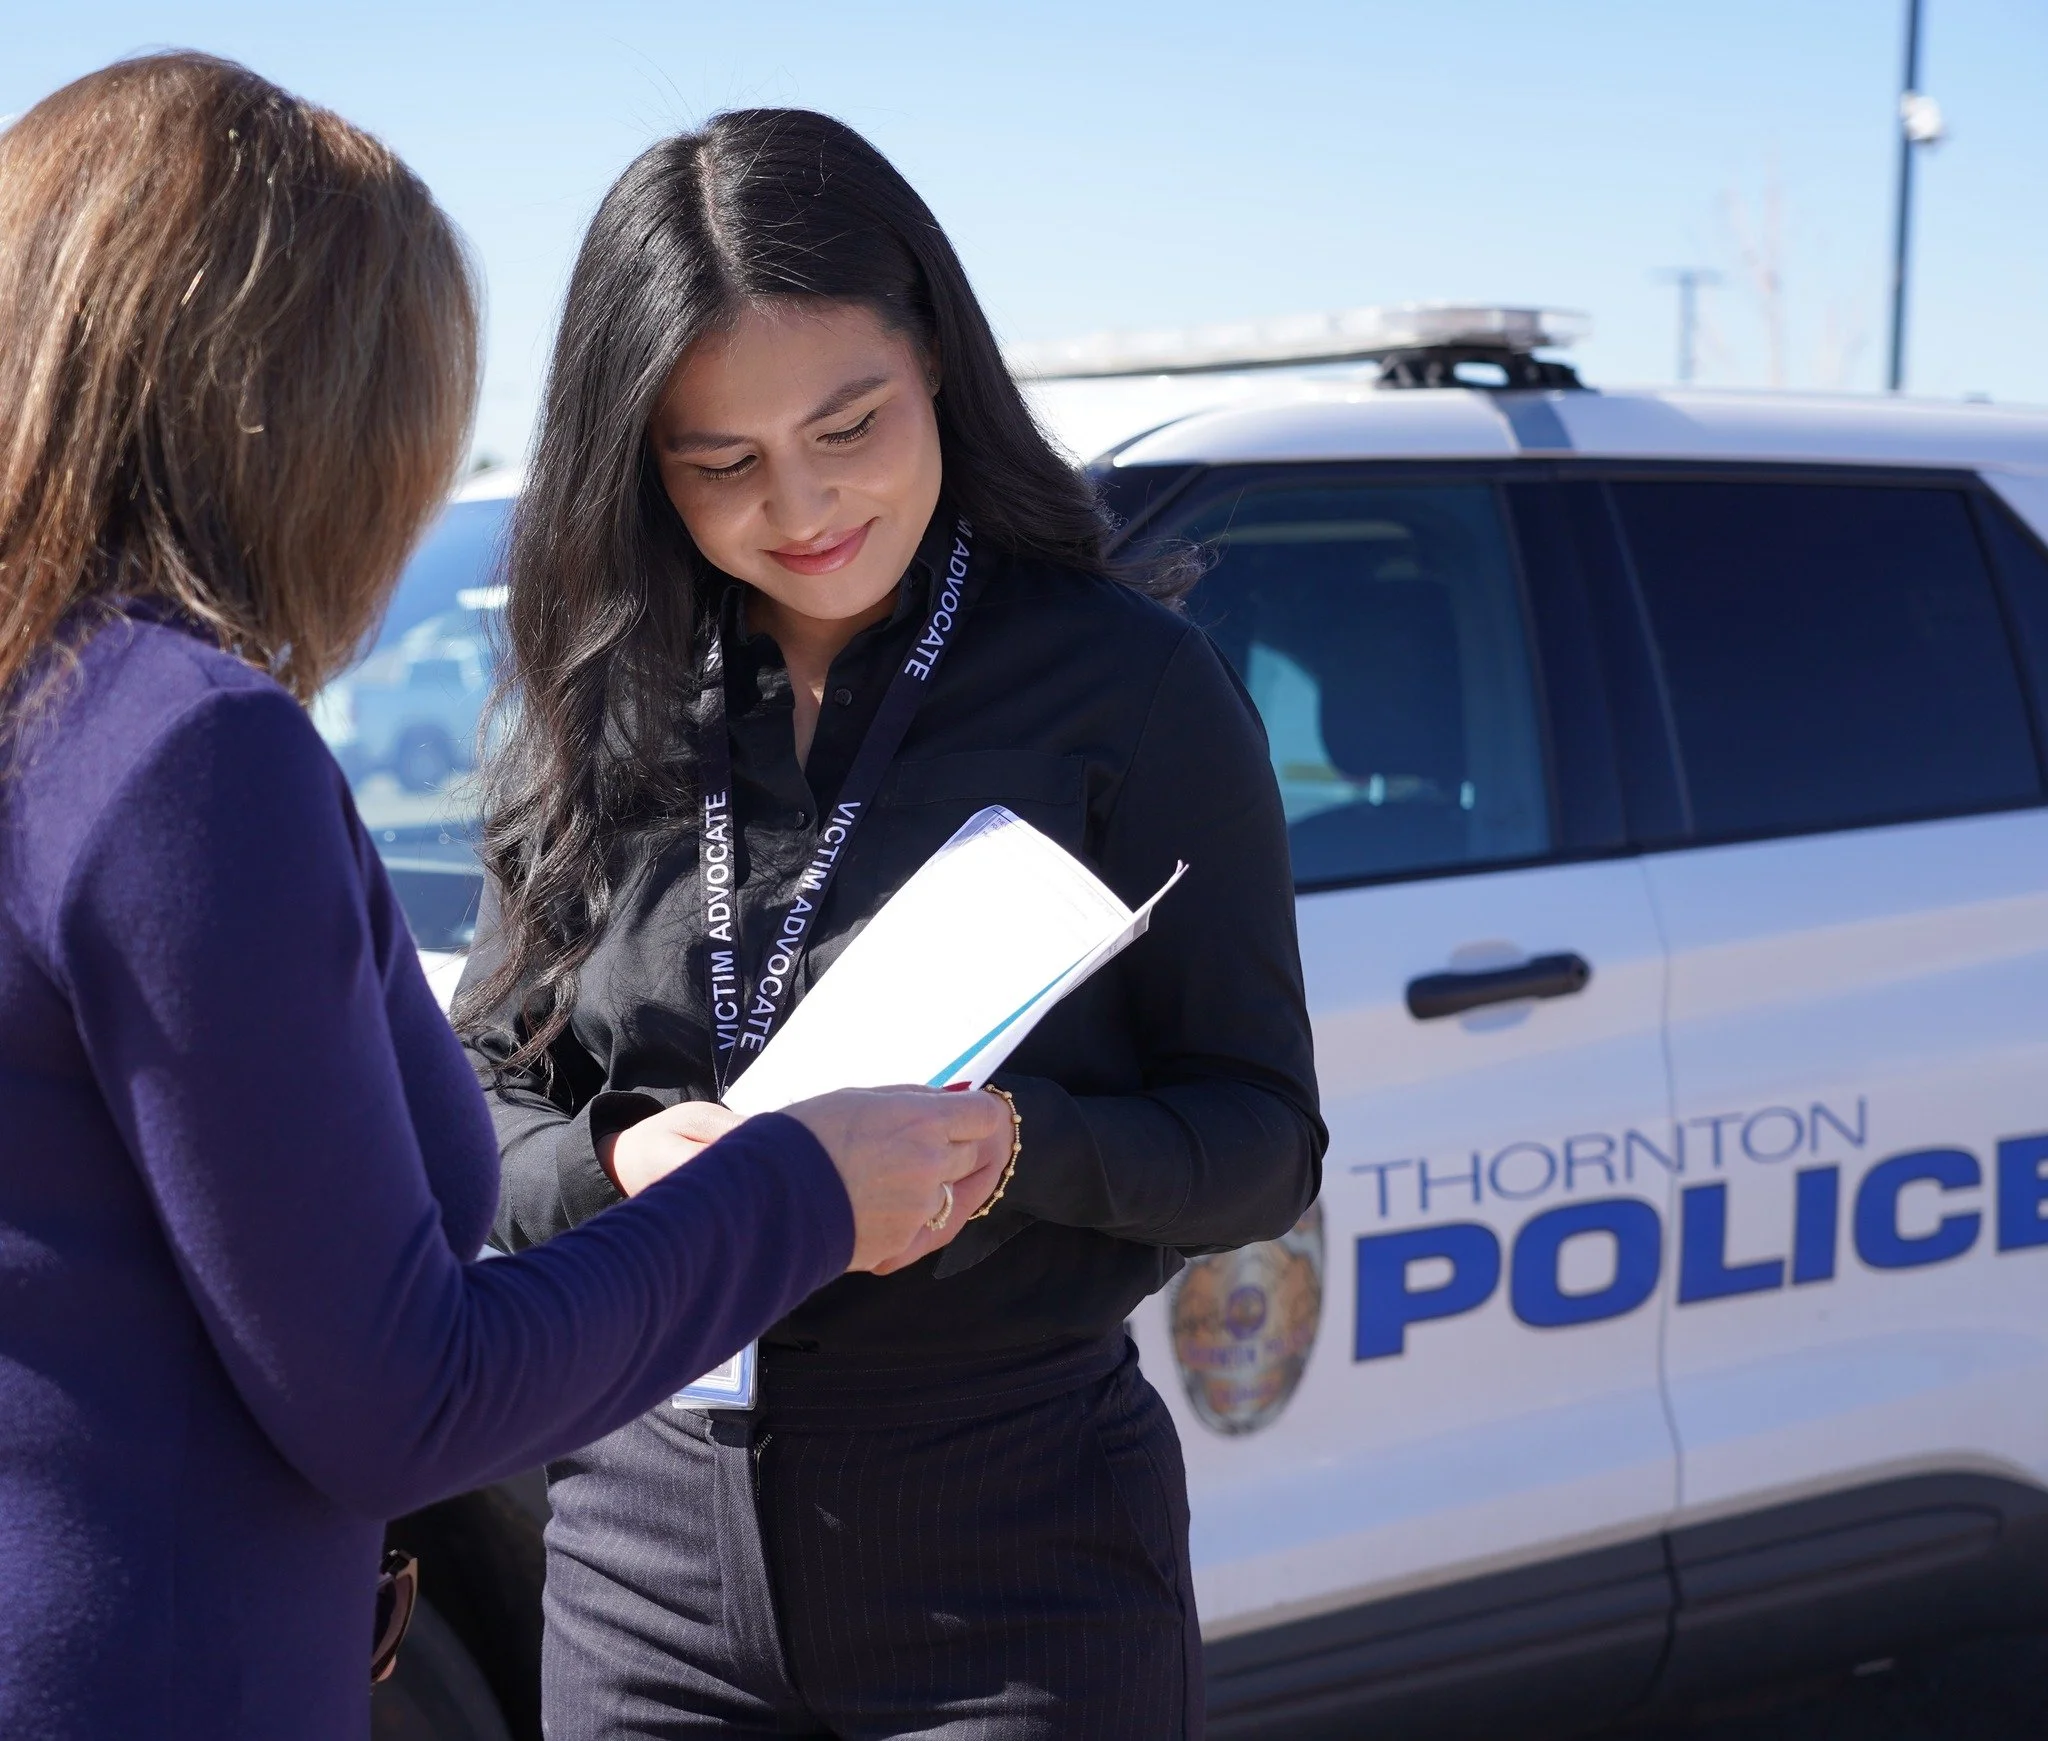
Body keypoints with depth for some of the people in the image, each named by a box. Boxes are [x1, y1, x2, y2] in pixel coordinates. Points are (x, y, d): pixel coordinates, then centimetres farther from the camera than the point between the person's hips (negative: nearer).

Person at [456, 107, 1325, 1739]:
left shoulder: (1128, 680, -7)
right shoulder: (603, 714, 4)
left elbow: (1266, 1141, -6)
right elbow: (478, 1120, 6)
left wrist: (1011, 1145, -24)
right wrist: (616, 1167, -15)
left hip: (1015, 1568, -3)